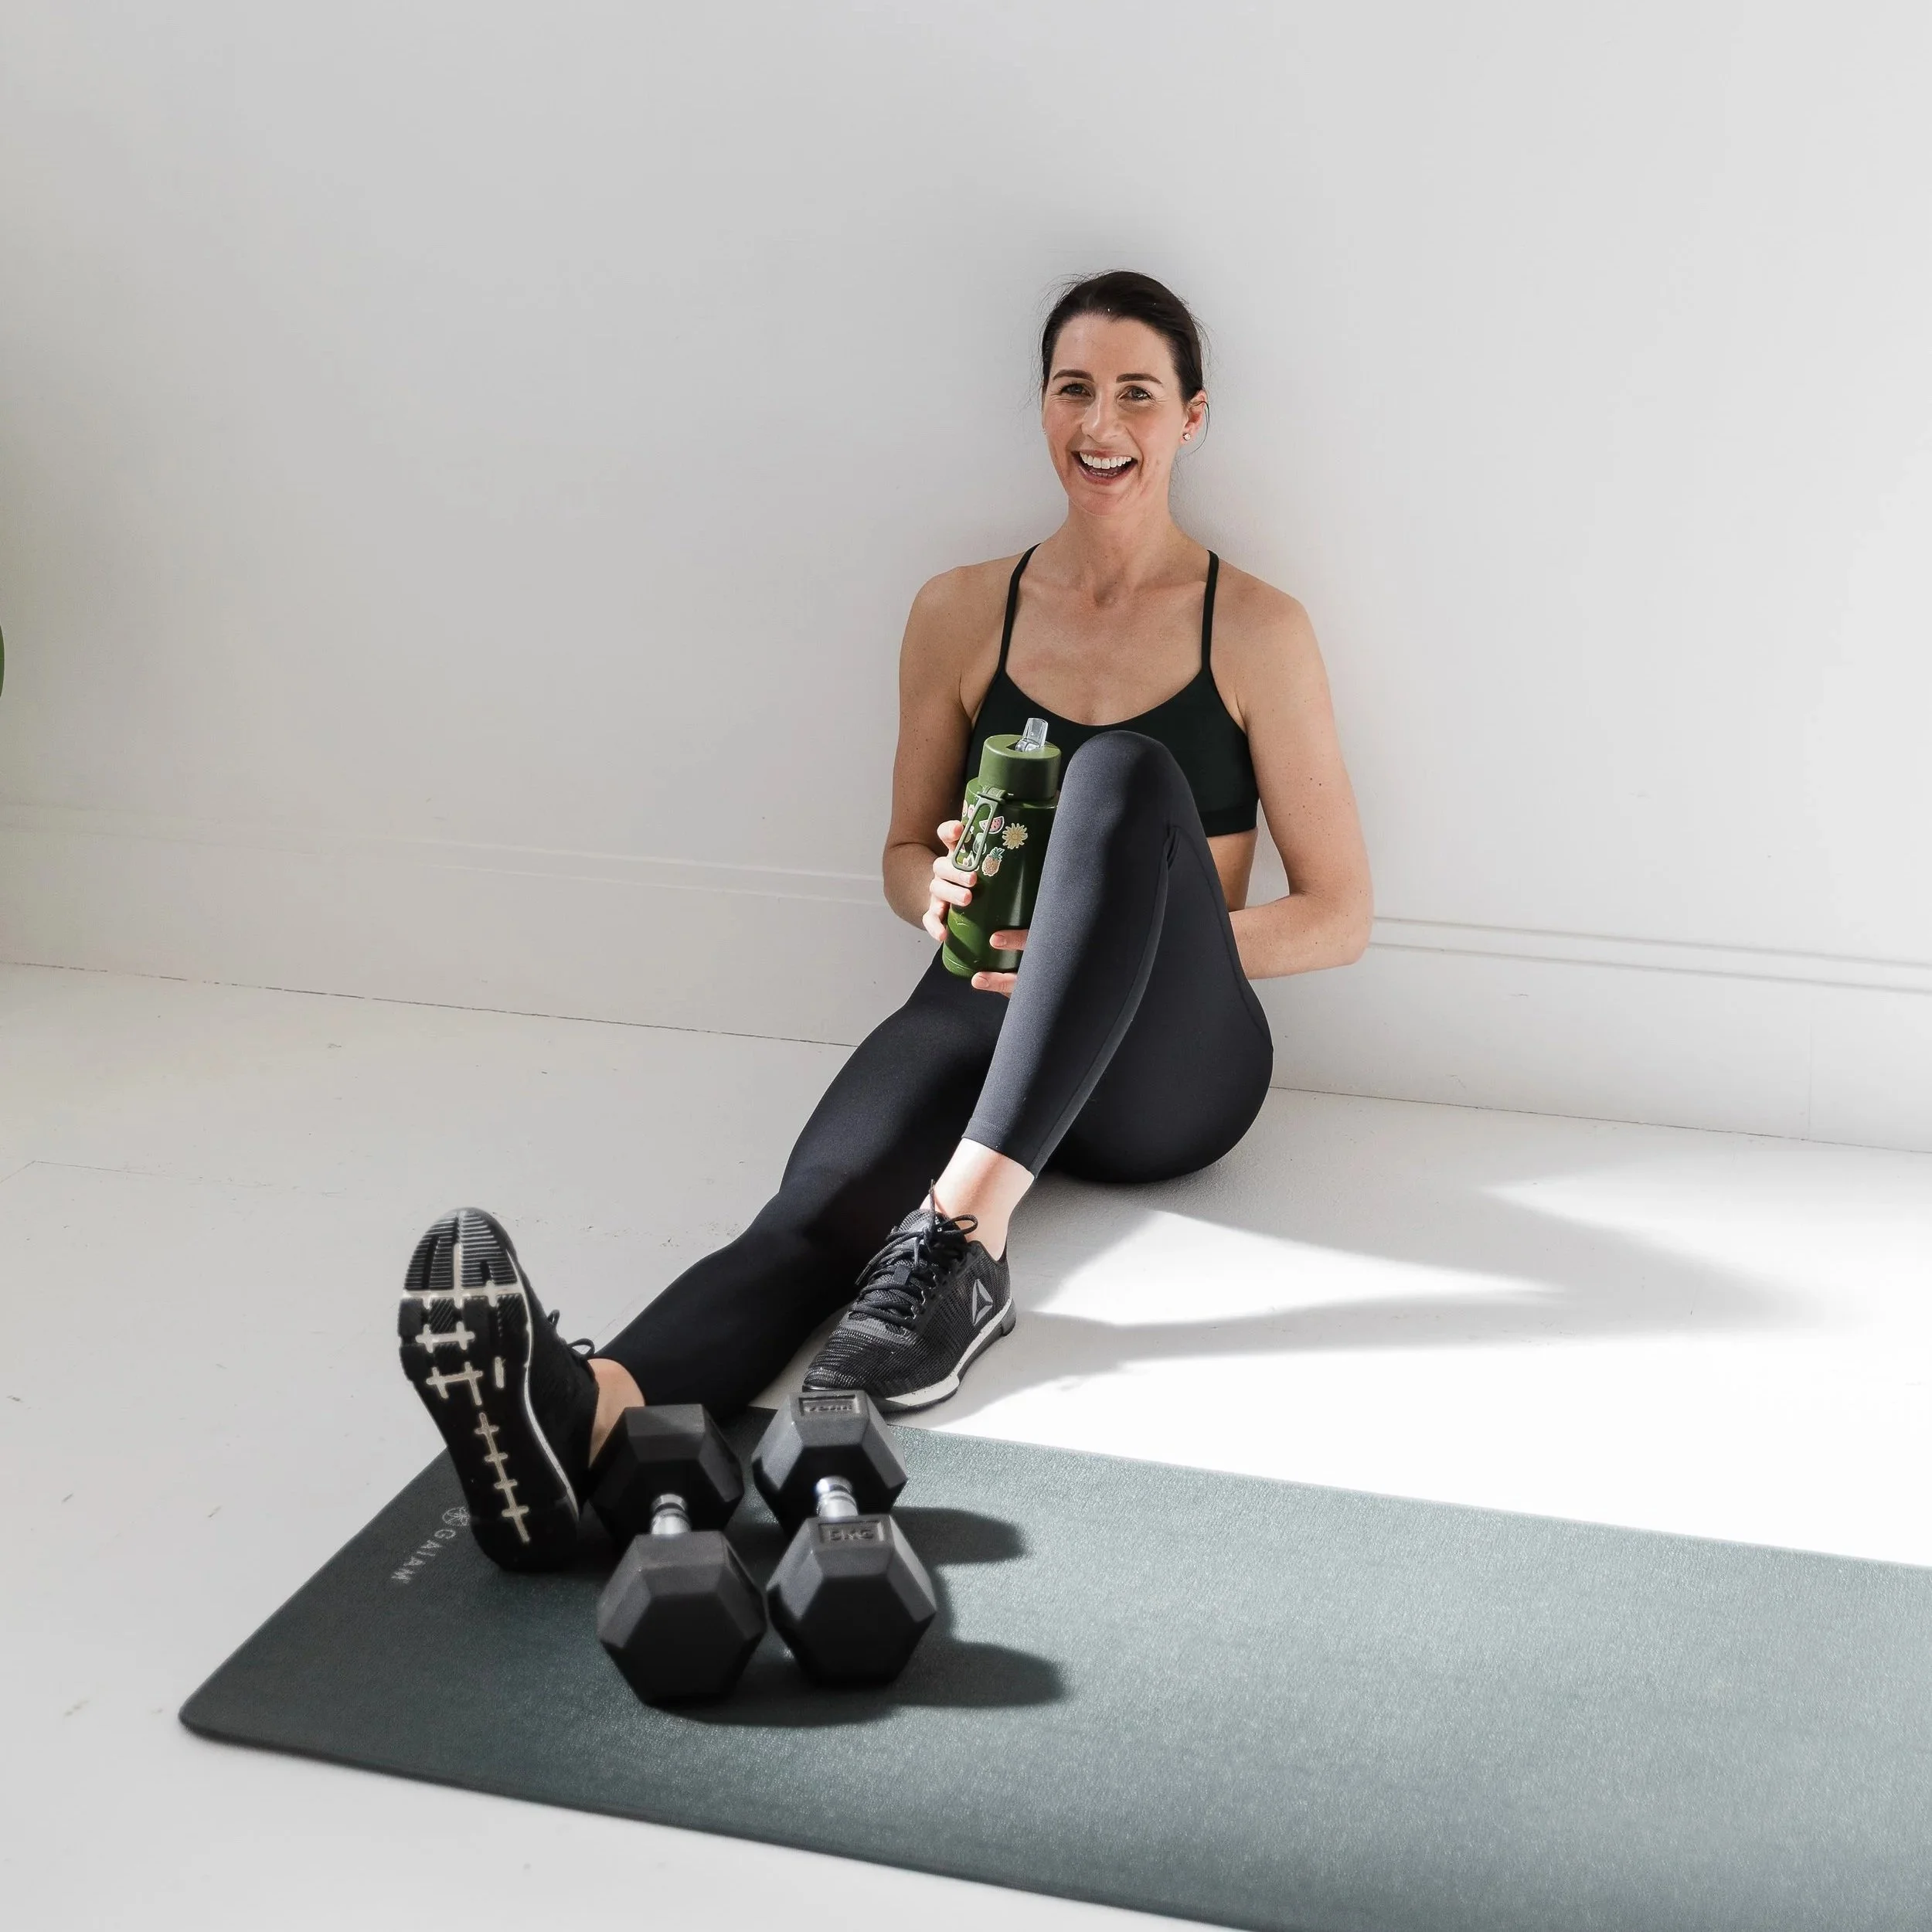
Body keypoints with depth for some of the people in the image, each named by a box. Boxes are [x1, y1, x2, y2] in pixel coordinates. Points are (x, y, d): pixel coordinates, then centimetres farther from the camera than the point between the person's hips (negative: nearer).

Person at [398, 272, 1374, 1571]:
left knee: (1128, 772, -33)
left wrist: (1132, 939, -14)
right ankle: (586, 1412, -65)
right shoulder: (963, 613, 9)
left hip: (1167, 1072, -1)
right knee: (825, 1203, -34)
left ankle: (966, 1235, -45)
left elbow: (1339, 916, 2)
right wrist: (937, 892, -7)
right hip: (989, 1019, 2)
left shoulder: (1257, 631, 1)